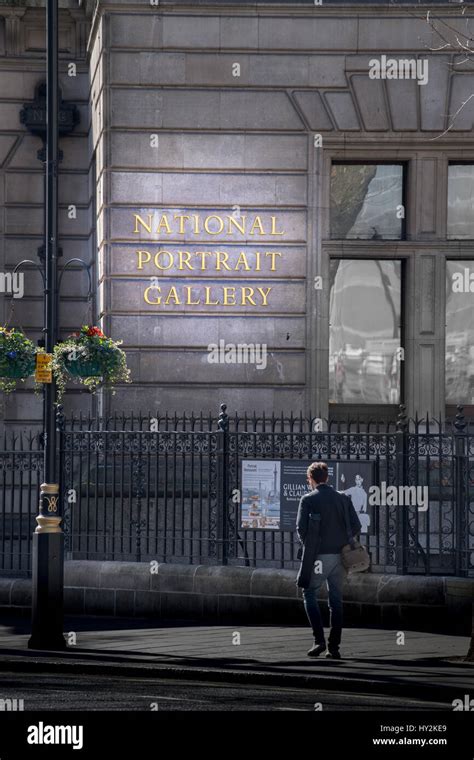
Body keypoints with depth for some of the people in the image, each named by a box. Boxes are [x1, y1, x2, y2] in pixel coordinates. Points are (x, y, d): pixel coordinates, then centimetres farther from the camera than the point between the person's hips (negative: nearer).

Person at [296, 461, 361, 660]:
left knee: (309, 594, 8)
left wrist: (308, 545, 7)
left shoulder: (308, 499, -4)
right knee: (336, 600, 9)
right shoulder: (343, 499, 7)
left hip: (319, 555, -4)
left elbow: (301, 528, -11)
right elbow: (356, 527, 3)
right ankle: (334, 647, 6)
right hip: (340, 556, 4)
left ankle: (319, 640, -6)